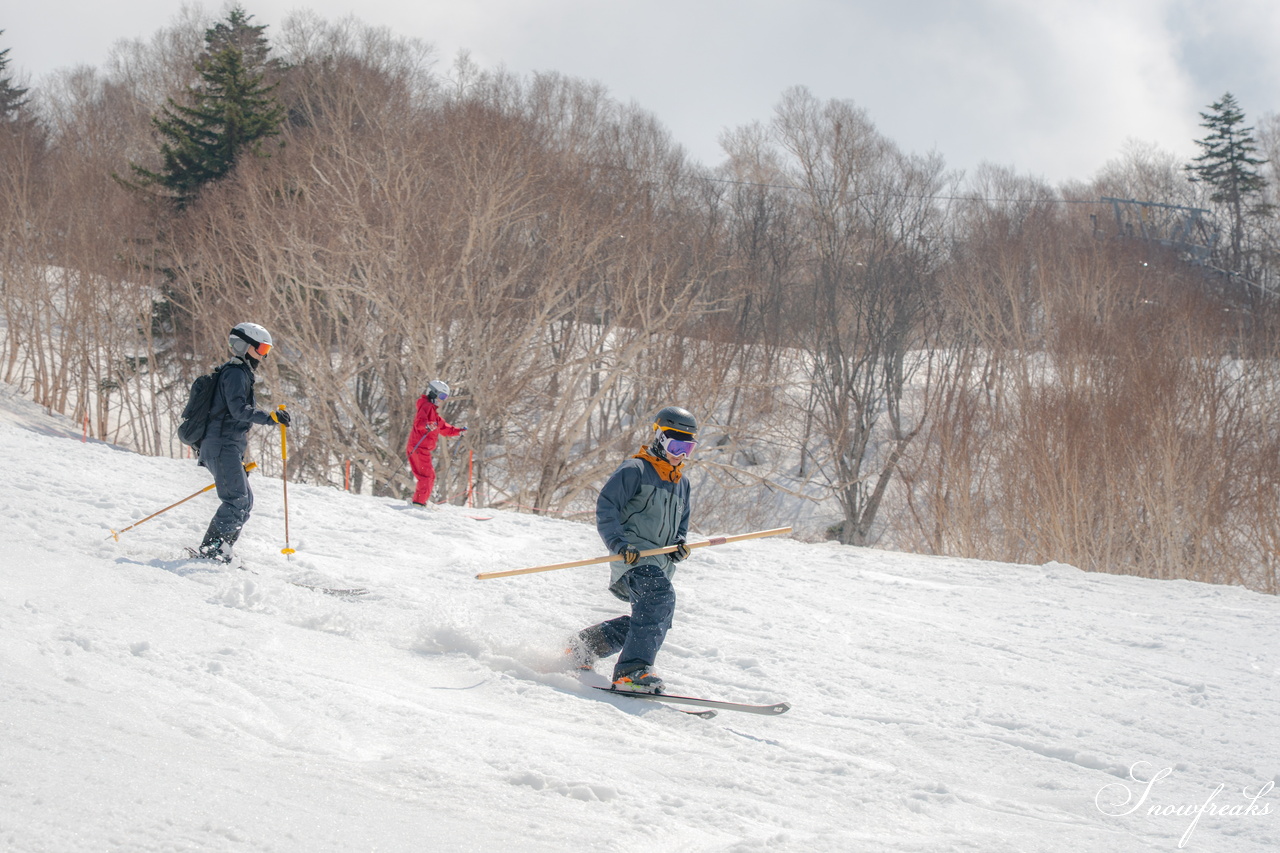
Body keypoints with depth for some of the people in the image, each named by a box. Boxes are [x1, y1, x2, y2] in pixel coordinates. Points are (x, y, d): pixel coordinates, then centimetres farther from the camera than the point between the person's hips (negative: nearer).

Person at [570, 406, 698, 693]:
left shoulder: (681, 484, 24)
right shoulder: (635, 471, -1)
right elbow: (605, 509, -7)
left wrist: (680, 545, 8)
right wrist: (619, 544, -21)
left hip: (660, 566, 9)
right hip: (633, 557, -9)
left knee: (656, 621, 8)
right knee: (660, 597, -31)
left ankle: (581, 649, 25)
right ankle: (632, 670, -38)